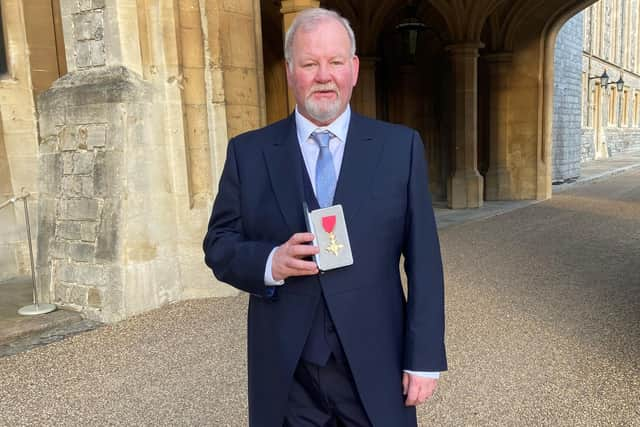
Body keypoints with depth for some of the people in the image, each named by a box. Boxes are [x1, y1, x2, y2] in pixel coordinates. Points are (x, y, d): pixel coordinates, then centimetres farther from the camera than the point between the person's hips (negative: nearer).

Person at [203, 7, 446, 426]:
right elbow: (219, 245, 3)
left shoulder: (400, 147, -1)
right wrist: (269, 262, -17)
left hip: (374, 369, 0)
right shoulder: (249, 152, 1)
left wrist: (424, 357, -4)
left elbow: (423, 261, -2)